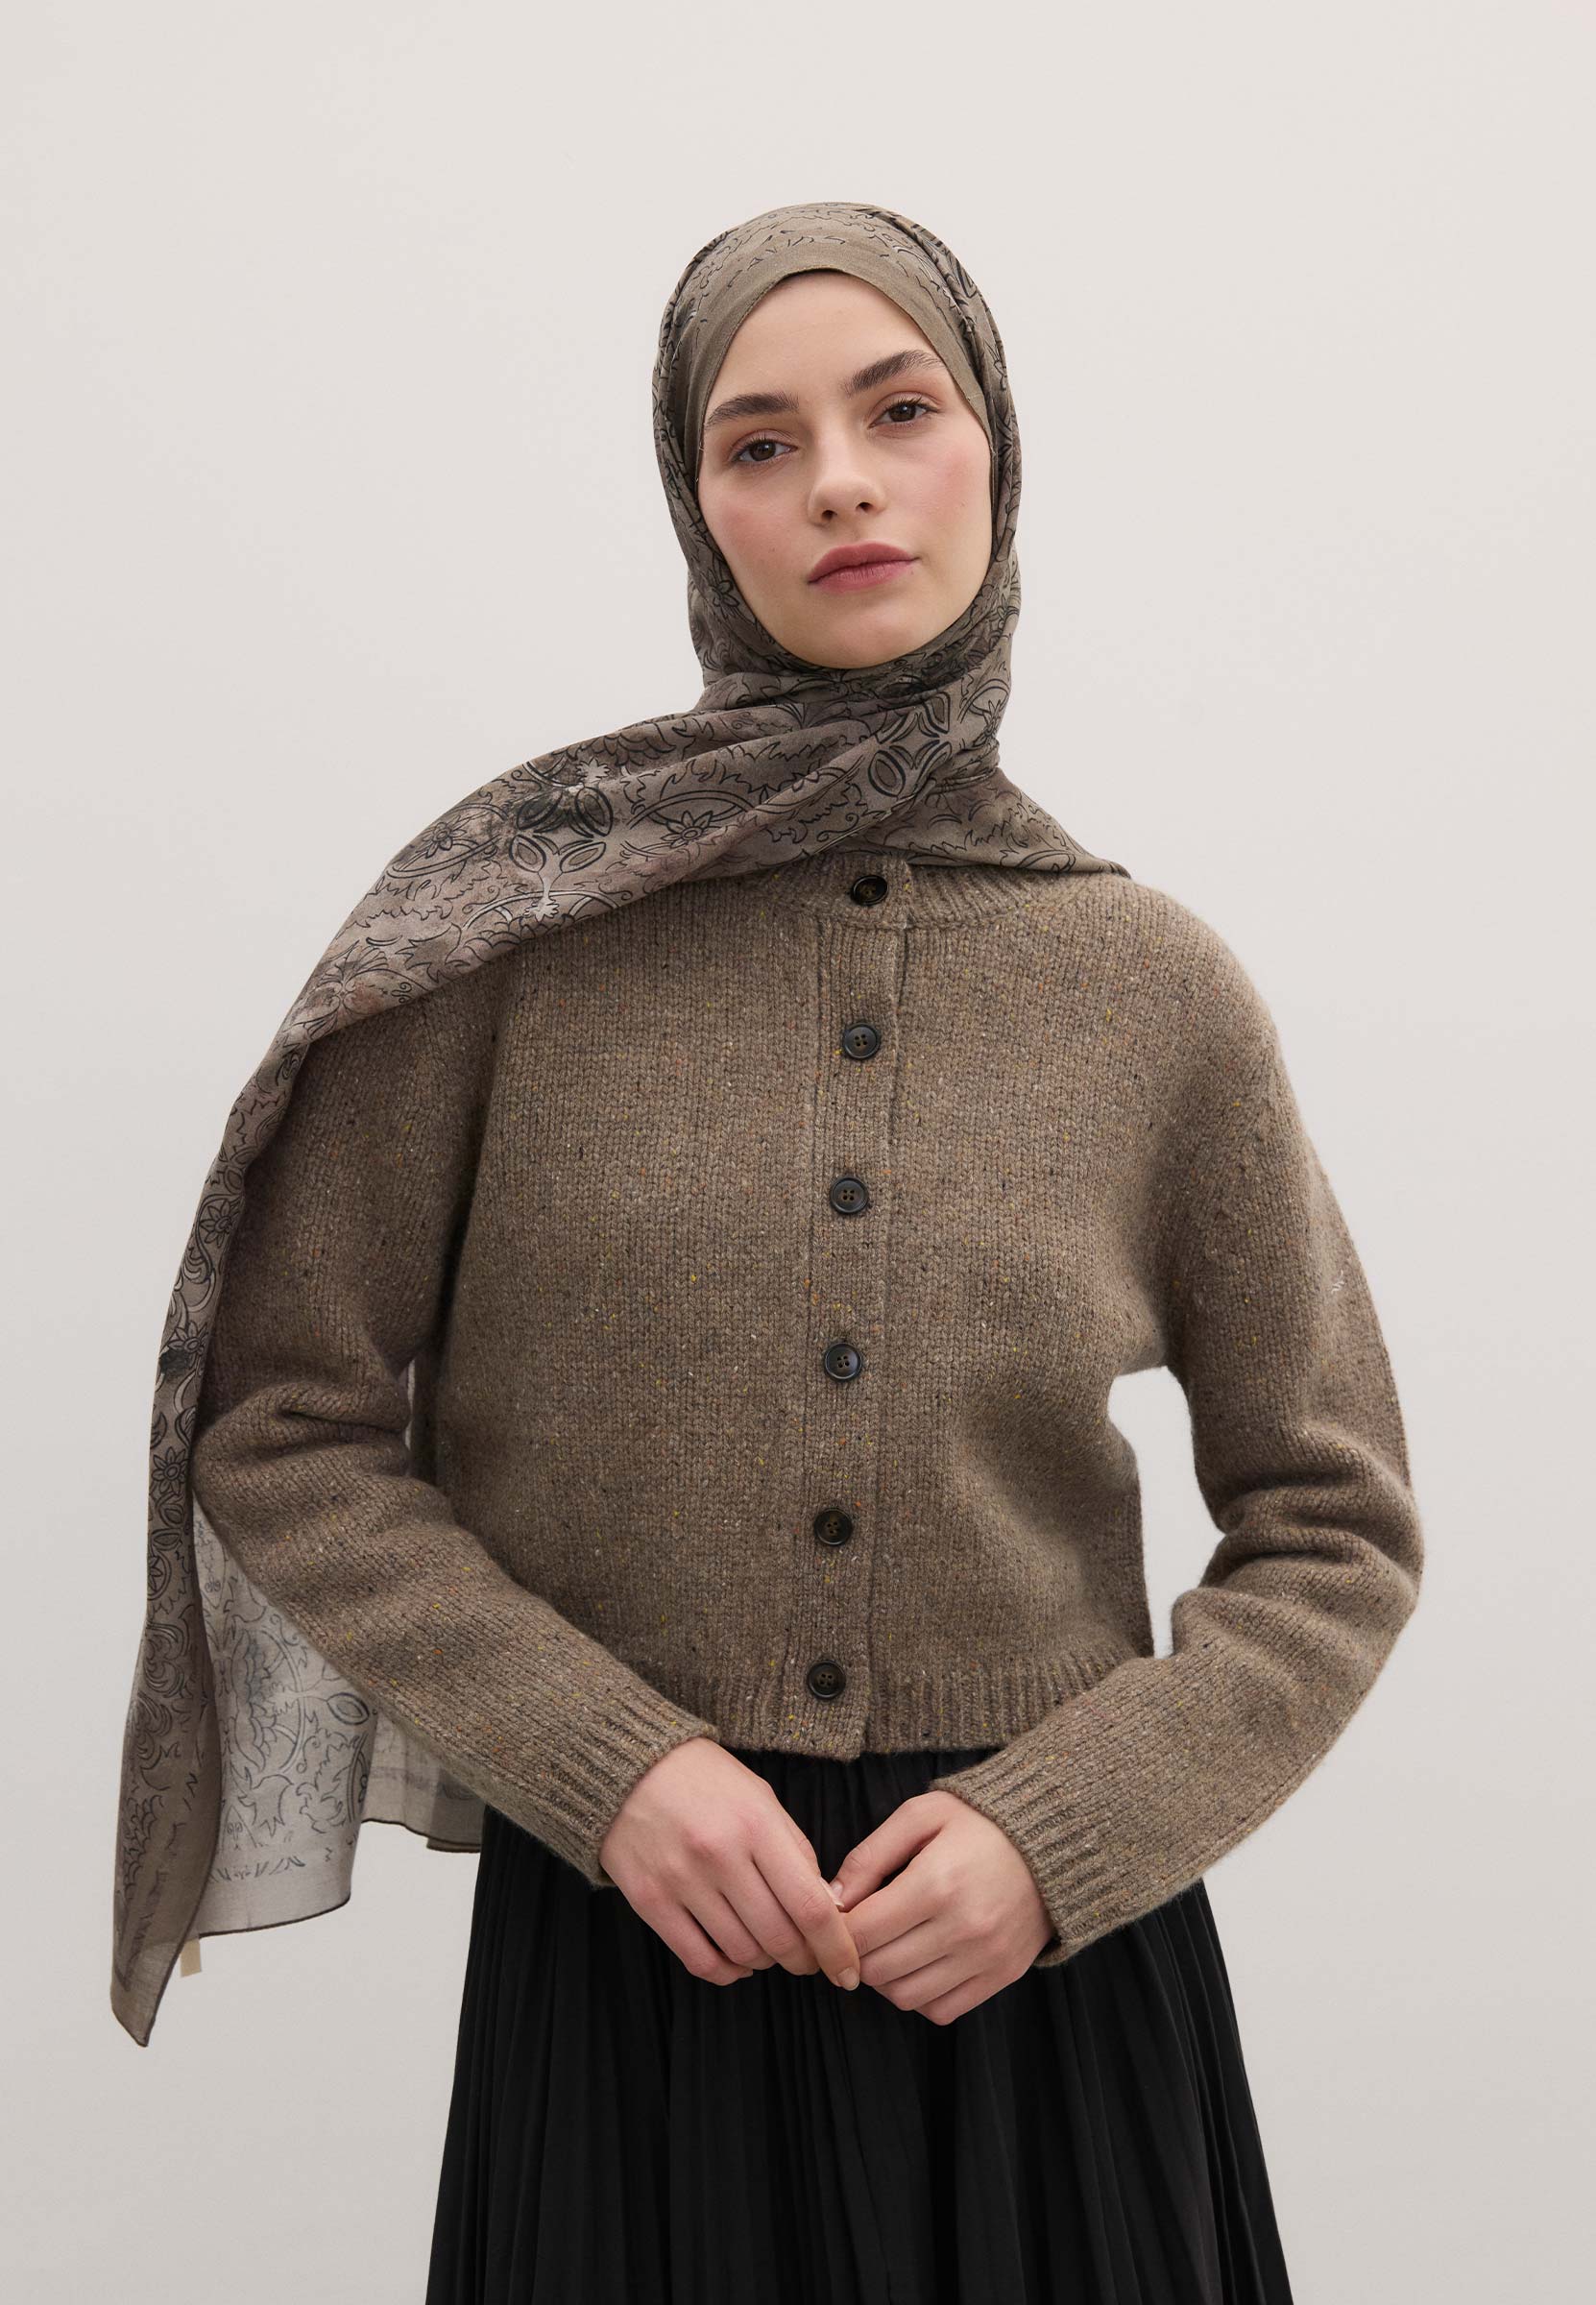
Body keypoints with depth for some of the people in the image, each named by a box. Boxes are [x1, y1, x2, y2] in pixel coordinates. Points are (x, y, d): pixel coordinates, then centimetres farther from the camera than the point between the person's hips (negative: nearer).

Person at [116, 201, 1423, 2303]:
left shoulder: (1158, 990, -2)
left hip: (1051, 1951, 1)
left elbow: (1334, 1534, 4)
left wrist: (1065, 1829, -10)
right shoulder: (526, 917, -6)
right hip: (640, 1933, -1)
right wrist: (607, 1762, -13)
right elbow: (284, 1435, -2)